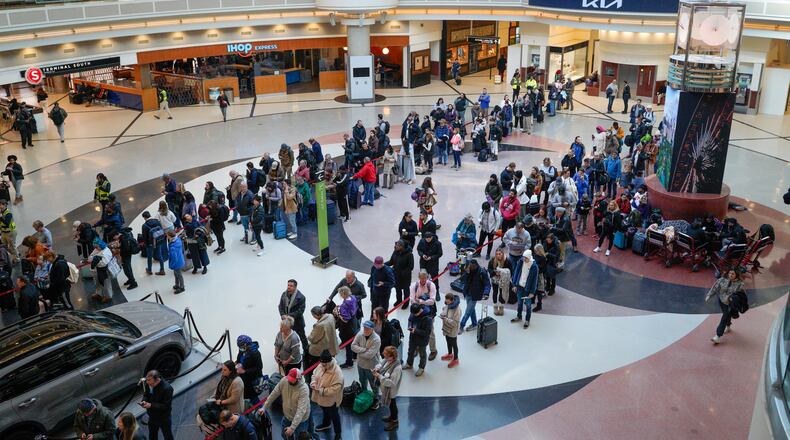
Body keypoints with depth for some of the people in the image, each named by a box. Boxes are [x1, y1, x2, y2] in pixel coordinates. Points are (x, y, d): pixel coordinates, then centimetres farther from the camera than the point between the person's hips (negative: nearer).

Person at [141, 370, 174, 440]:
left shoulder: (167, 388, -32)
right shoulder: (148, 384, -13)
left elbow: (166, 406, -28)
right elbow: (146, 395, 5)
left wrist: (151, 405, -32)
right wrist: (144, 401, -18)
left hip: (164, 419, -6)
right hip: (152, 417, 6)